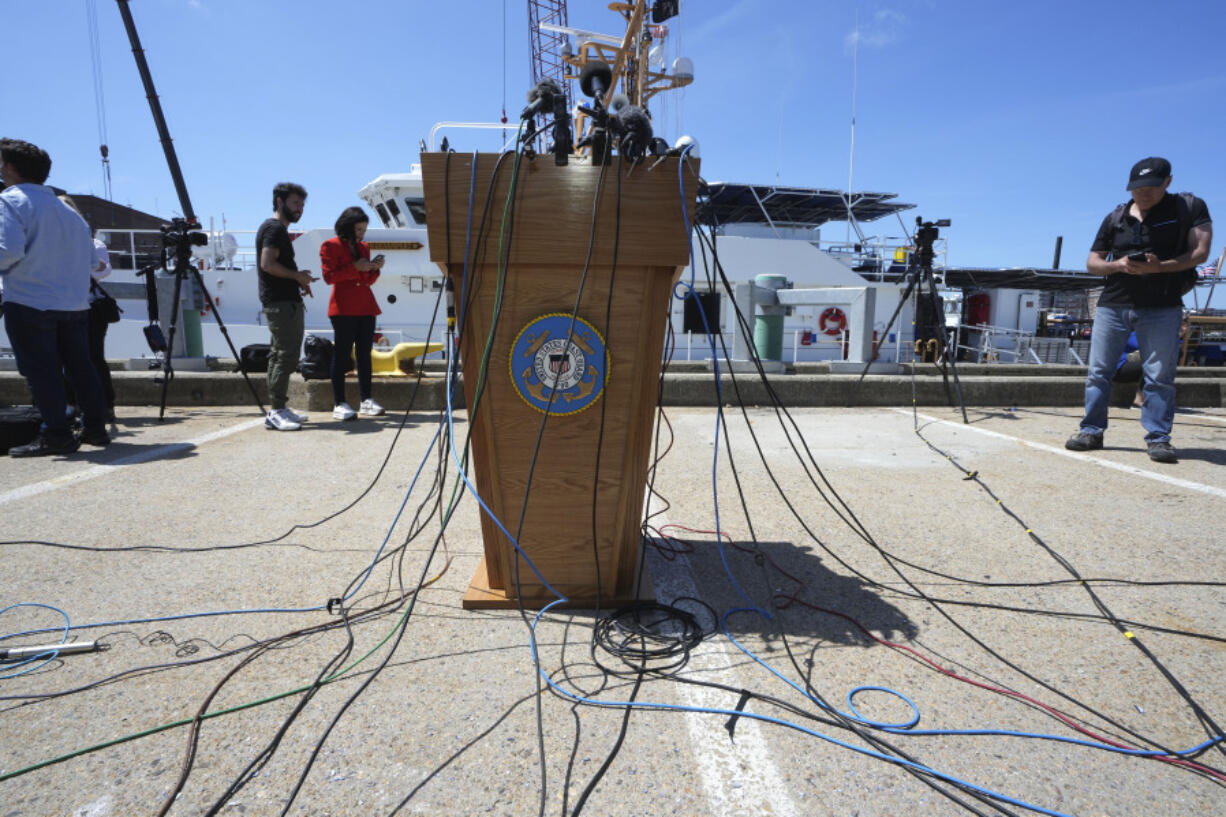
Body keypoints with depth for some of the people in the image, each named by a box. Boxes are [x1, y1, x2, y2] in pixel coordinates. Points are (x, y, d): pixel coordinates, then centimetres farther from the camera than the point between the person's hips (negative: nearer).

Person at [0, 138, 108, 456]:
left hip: (29, 303, -6)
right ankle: (95, 427, 12)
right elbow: (91, 259, 16)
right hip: (75, 304, 6)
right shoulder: (65, 207, 16)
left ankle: (56, 435, -2)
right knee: (80, 366, 10)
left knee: (40, 371, -2)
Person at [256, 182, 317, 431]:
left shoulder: (278, 229, 22)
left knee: (279, 355, 10)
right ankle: (276, 411, -11)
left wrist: (299, 280, 13)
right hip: (281, 303, -11)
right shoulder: (274, 228, -9)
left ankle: (279, 409, 15)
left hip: (287, 301, 11)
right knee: (287, 355, -12)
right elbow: (268, 264, -20)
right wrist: (297, 275, -10)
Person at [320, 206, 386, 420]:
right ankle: (339, 404, -5)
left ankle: (365, 401, 10)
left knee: (364, 354, 6)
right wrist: (355, 267, -14)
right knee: (342, 354, -6)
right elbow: (328, 276, -8)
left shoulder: (363, 247, 19)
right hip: (343, 308, -6)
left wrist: (375, 268, 2)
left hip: (366, 307, 6)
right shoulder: (330, 246, 1)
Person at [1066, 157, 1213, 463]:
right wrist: (1119, 265, -8)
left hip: (1162, 308, -2)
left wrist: (1160, 267, -20)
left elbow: (1199, 252, -4)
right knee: (1098, 372, 1)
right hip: (1112, 305, 3)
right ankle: (1092, 431, 8)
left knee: (1160, 377, -2)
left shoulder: (1190, 207, 4)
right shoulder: (1115, 218, 11)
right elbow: (1092, 262, 12)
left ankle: (1158, 438, 5)